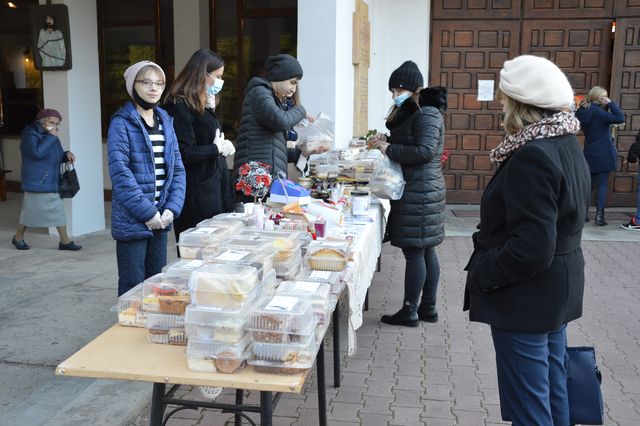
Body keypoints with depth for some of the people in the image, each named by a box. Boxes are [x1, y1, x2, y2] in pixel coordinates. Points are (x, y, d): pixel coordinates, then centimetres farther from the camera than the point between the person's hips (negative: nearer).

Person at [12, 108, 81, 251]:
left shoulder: (51, 136, 13)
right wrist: (51, 137, -24)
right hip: (36, 183, -7)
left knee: (58, 211, 5)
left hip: (53, 183, 8)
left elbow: (56, 157, 23)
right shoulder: (31, 135, -12)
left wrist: (67, 154, 1)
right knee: (30, 211, 4)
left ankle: (65, 241, 9)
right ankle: (18, 237, 25)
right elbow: (37, 153, -30)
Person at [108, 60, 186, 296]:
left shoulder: (166, 121, 11)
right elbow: (120, 171, -15)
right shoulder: (122, 122, -7)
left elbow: (177, 169, 9)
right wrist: (147, 212, -17)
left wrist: (172, 208, -4)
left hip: (160, 218, 6)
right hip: (132, 220, -5)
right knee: (133, 287, 1)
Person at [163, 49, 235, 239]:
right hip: (196, 197, -9)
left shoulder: (204, 106, 17)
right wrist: (216, 148, -9)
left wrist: (224, 145, 7)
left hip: (214, 191, 9)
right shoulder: (180, 106, -13)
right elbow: (184, 154, -21)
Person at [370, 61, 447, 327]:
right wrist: (387, 141, 8)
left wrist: (389, 149, -16)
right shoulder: (412, 113, 18)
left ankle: (409, 312, 5)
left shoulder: (427, 114, -13)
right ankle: (428, 308, 21)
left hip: (419, 192, -10)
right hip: (423, 188, 10)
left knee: (414, 252, -4)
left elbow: (424, 152, -23)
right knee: (426, 251, 13)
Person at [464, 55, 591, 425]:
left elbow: (530, 249, -28)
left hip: (527, 296, -10)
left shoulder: (532, 157, -24)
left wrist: (479, 274, -14)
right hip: (557, 288, 10)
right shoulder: (567, 145, 7)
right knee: (553, 394, 21)